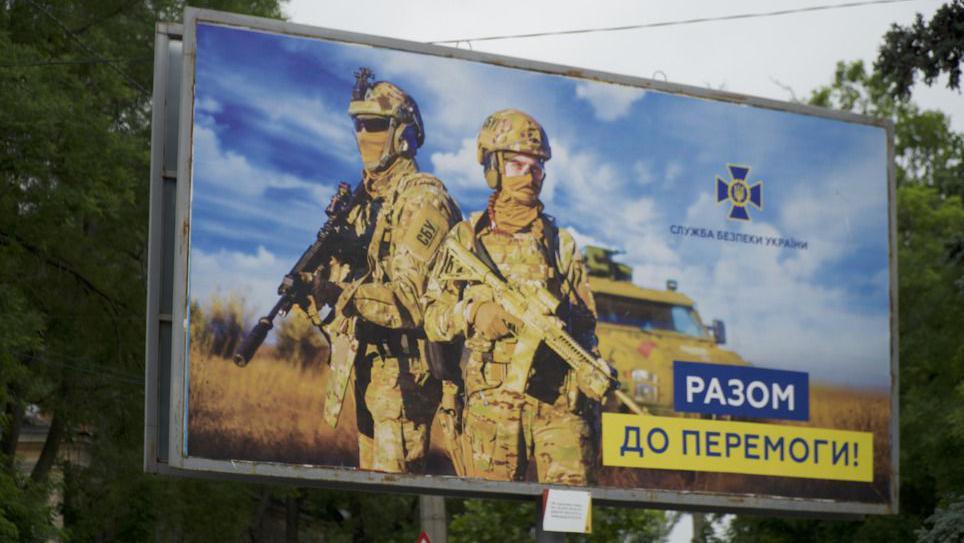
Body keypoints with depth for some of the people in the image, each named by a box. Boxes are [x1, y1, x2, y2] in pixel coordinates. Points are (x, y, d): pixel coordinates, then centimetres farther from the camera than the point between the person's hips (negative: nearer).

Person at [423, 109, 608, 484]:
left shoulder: (560, 243, 16)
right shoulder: (465, 239, 11)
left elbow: (586, 326, 16)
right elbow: (433, 318, 7)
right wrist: (473, 313, -12)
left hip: (559, 400, 1)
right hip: (491, 401, -1)